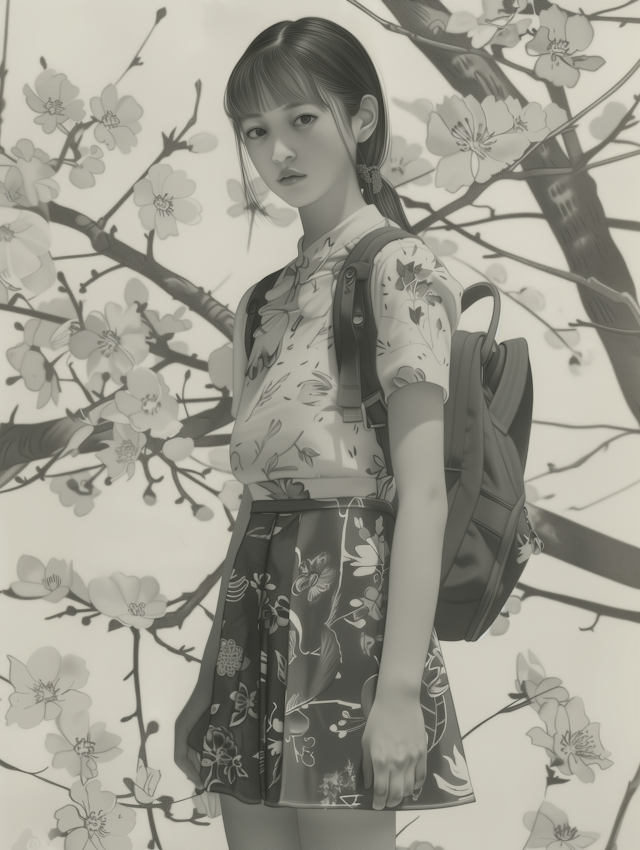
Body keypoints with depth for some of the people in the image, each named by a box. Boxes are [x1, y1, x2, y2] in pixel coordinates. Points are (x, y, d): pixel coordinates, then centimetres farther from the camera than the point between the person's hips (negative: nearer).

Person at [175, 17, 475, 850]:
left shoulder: (399, 265, -7)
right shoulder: (272, 290, 15)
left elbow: (424, 492, -14)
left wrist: (402, 685, -20)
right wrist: (225, 663, 14)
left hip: (348, 588, -7)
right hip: (257, 595, 7)